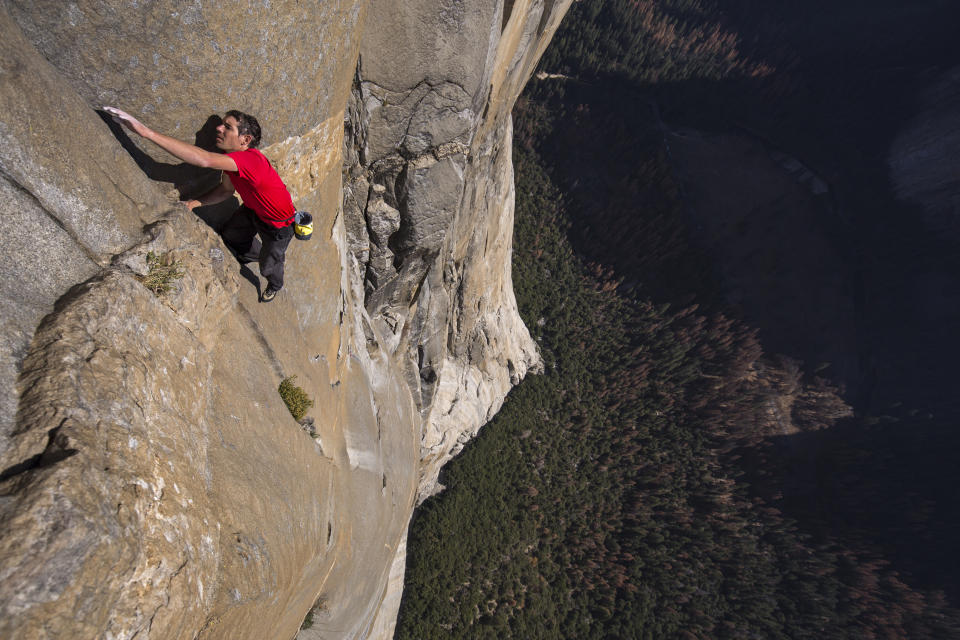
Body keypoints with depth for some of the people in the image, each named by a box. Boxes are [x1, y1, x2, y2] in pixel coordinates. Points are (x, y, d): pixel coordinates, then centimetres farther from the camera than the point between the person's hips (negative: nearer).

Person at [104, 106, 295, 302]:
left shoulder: (251, 159, -41)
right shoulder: (230, 157, -11)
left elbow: (204, 160, -55)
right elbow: (226, 189, 5)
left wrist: (146, 131, -56)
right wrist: (197, 202, -12)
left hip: (279, 225, -8)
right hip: (254, 210, 8)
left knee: (268, 266, 14)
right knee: (231, 235, 30)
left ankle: (275, 286, 51)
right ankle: (254, 254, 62)